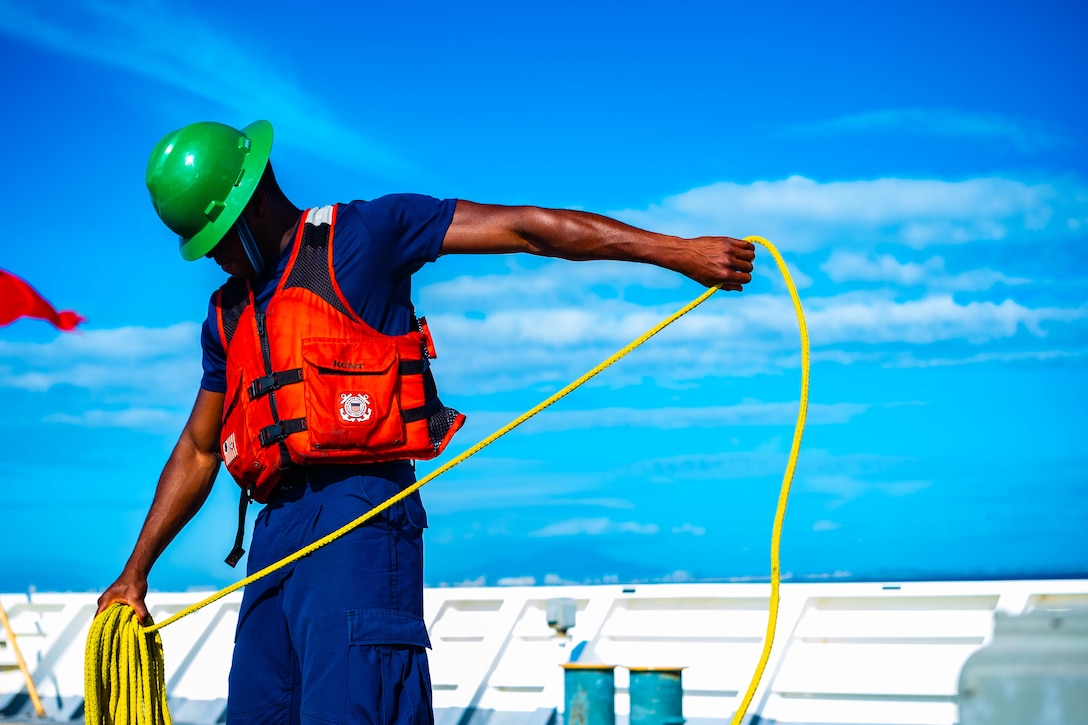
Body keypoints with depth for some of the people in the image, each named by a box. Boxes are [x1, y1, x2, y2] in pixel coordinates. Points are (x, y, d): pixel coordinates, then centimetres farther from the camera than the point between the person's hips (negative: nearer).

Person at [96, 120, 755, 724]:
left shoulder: (362, 235, 4)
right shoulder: (229, 315, 24)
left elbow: (524, 228, -1)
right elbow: (198, 450, 30)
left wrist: (675, 251, -6)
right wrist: (136, 573, 28)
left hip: (358, 508, -7)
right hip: (278, 526, 7)